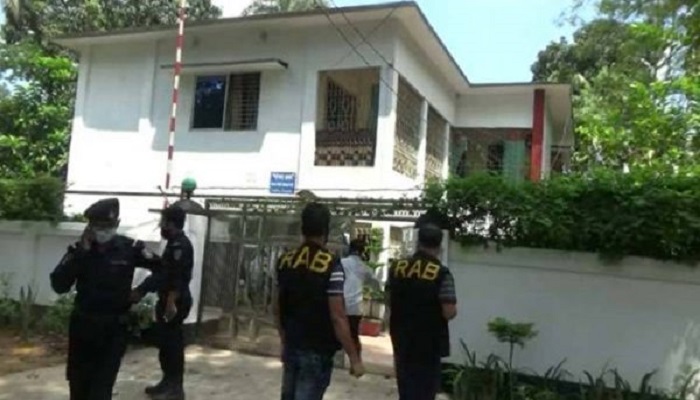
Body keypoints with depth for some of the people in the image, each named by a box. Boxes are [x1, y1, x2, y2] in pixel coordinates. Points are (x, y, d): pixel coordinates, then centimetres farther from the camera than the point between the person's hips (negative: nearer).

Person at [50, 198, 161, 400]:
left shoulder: (130, 248, -9)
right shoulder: (79, 249, -3)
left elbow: (161, 268, 4)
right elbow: (59, 285, -14)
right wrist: (81, 253, -20)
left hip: (114, 328, -3)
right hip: (82, 325, 3)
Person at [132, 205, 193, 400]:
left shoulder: (180, 245, -16)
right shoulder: (174, 244, 16)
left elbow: (178, 277, -23)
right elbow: (162, 272, 21)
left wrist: (171, 302, -25)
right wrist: (140, 290, 22)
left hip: (175, 302, -10)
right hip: (169, 301, 10)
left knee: (171, 343, -5)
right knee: (166, 342, 15)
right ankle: (168, 382, 24)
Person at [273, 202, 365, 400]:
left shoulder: (285, 261, 1)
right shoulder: (331, 265, -18)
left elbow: (277, 307, 10)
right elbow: (337, 318, -20)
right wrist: (354, 358, -12)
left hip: (291, 346, 6)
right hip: (317, 351, -6)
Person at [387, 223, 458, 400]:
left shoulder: (396, 267, -1)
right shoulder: (441, 273, -15)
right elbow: (449, 312, -19)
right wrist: (452, 309, 2)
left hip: (401, 339, 5)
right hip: (429, 341, -4)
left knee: (406, 386, 19)